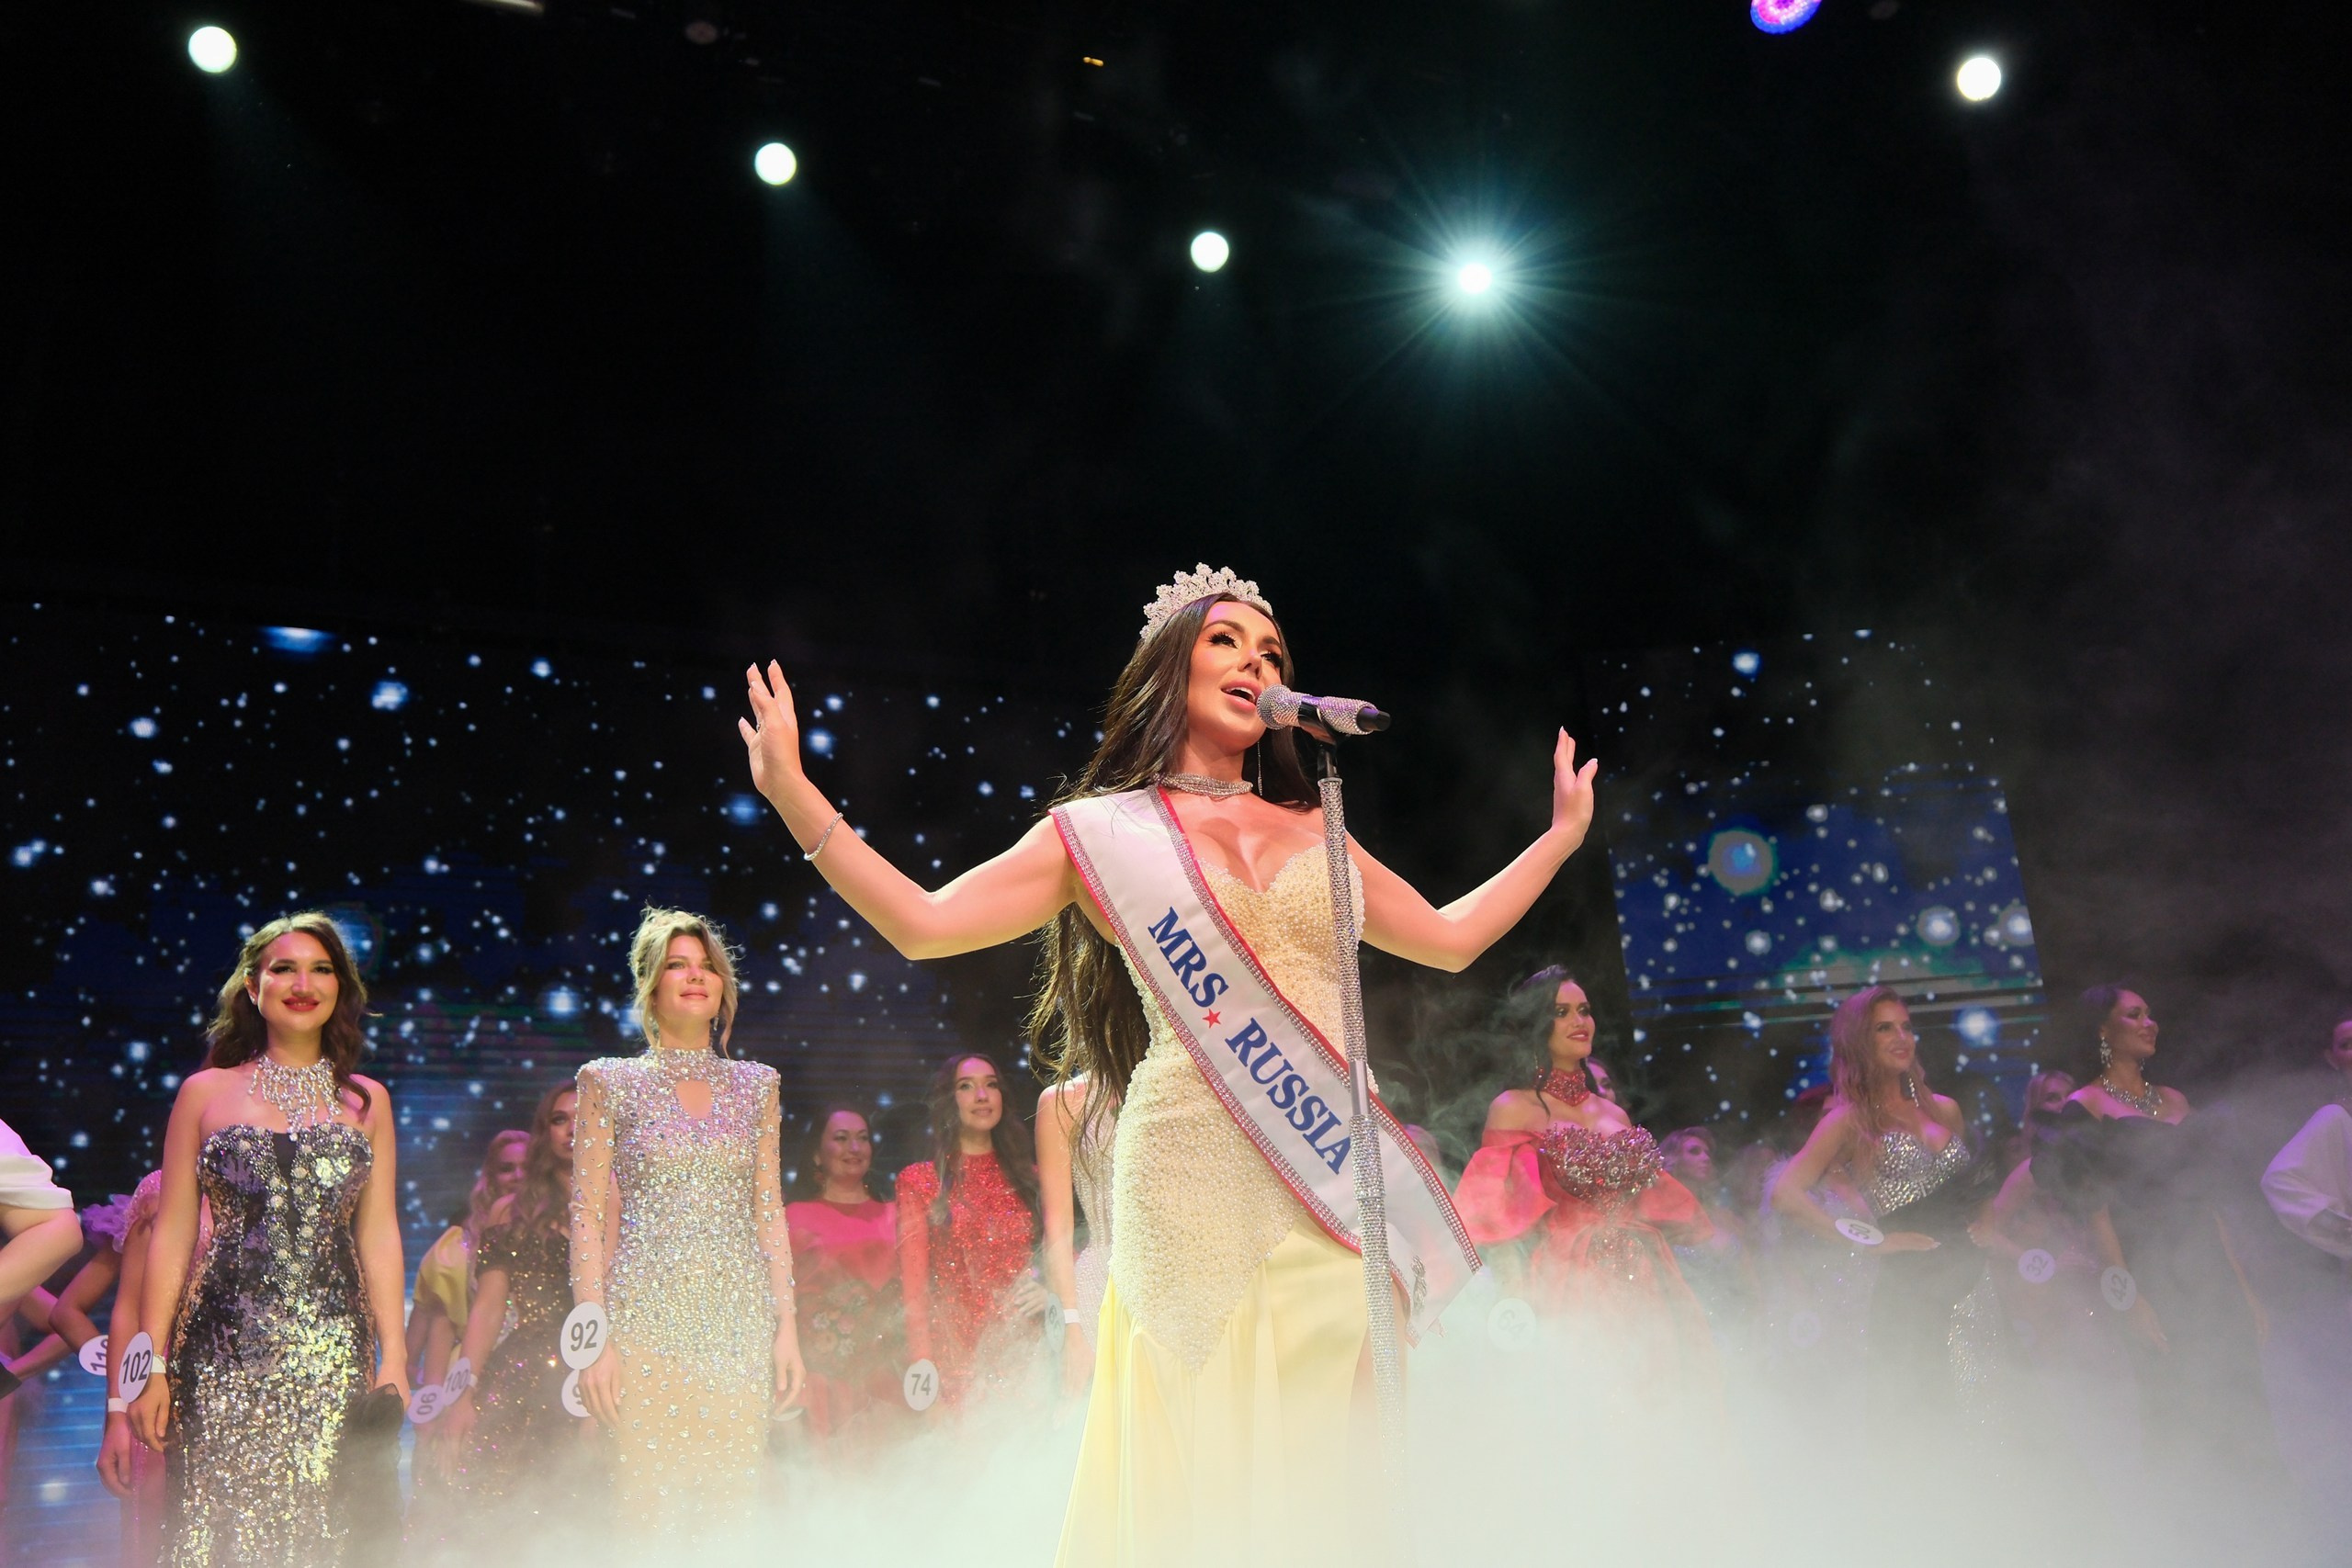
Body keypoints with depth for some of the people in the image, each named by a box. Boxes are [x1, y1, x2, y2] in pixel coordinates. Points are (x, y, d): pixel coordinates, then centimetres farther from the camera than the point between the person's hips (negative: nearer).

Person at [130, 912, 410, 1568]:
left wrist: (394, 1358, 2)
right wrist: (152, 1366, 1)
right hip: (225, 1349, 0)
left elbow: (379, 1236, 8)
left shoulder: (366, 1101, 9)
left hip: (334, 1353, 1)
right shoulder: (205, 1092, 7)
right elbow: (172, 1236, 5)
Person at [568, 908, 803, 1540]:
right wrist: (594, 1337, -7)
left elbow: (770, 1213, 10)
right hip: (646, 1316, -2)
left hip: (740, 1320, 2)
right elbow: (588, 1217, 0)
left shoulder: (755, 1084, 11)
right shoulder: (609, 1081, 3)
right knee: (646, 1506, -2)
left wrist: (786, 1324, 5)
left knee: (731, 1507, 4)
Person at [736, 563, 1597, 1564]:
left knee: (1328, 1461, 5)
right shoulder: (1104, 832, 6)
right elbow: (921, 923, 0)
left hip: (1333, 1177, 4)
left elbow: (1451, 939, 23)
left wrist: (1562, 834, 27)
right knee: (1207, 1455, 3)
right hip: (1195, 1173, -3)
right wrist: (792, 793, -6)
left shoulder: (1316, 834, 16)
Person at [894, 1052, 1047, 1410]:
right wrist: (923, 1374, -7)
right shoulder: (919, 1180, 5)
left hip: (1024, 1350, 2)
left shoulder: (1029, 1176, 13)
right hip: (957, 1358, -2)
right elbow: (915, 1289, 0)